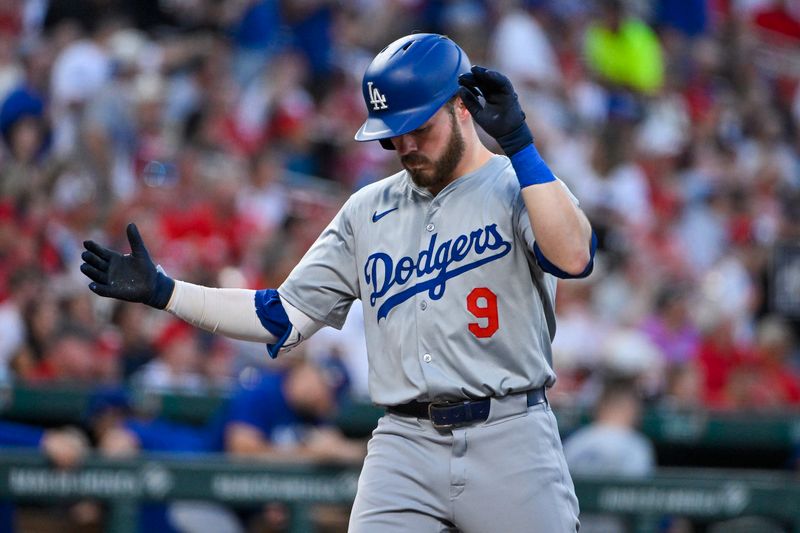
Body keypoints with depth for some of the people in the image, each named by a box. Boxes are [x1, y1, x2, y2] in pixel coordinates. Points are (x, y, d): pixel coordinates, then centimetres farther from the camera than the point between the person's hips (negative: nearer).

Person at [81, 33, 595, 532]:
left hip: (510, 439, -4)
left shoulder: (519, 188, 1)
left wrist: (518, 142, -23)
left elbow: (573, 256, -22)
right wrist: (163, 291, 8)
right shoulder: (368, 209, 16)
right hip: (404, 445, 4)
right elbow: (285, 318, 15)